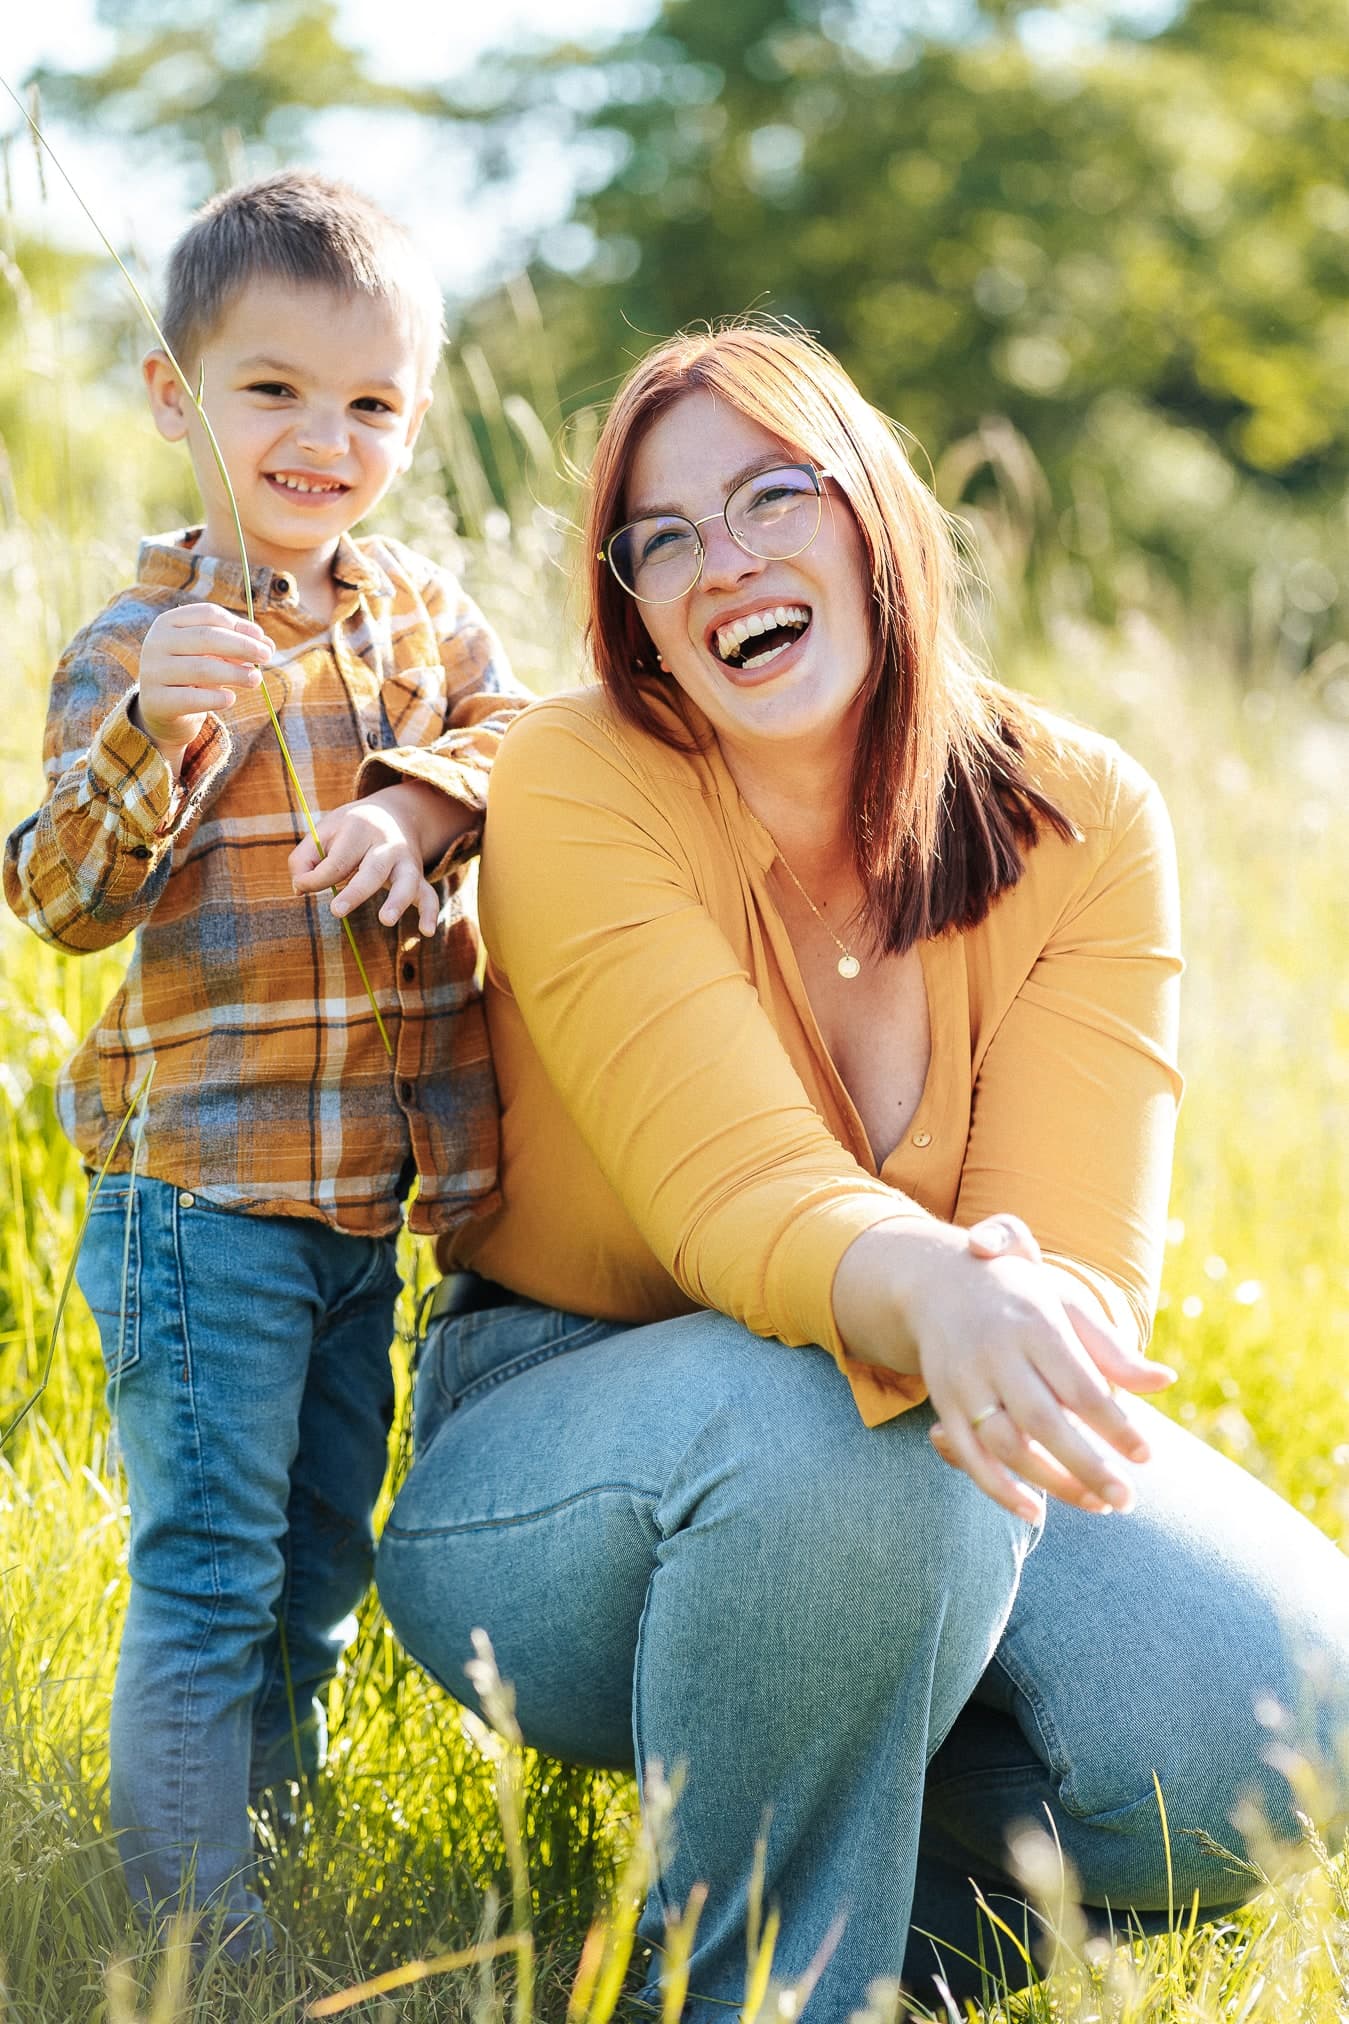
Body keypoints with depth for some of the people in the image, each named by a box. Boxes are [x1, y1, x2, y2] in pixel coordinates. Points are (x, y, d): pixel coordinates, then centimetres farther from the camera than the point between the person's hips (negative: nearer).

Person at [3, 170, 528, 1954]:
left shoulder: (424, 614, 10)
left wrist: (419, 806, -22)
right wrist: (156, 725, -29)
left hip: (373, 1195, 6)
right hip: (204, 1188, -6)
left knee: (322, 1569, 17)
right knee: (207, 1575, -5)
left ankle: (272, 1858, 32)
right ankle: (195, 1936, 5)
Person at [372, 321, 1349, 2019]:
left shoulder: (1081, 821, -8)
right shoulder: (579, 788, -18)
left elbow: (1085, 1254, -16)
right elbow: (745, 1197, -31)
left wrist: (1032, 1324, -40)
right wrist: (925, 1297, -52)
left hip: (964, 1445, 3)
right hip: (560, 1441, -3)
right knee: (827, 1434, -39)